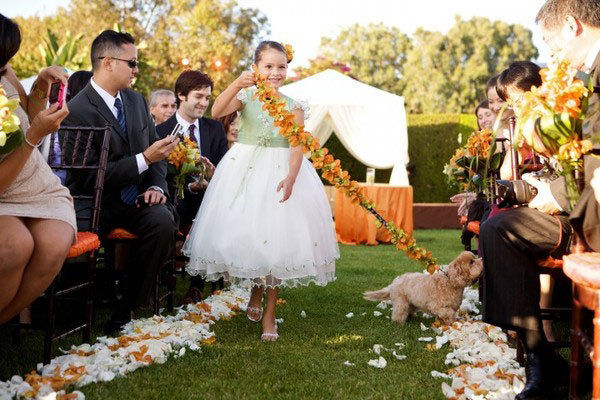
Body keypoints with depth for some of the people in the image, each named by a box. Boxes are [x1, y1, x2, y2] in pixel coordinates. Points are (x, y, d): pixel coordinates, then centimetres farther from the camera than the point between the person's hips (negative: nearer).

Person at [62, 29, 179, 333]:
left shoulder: (136, 100, 11)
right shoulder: (78, 110, -12)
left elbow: (156, 152, 16)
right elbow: (90, 175, -16)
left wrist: (156, 186, -5)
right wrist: (145, 159, -21)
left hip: (137, 200, 5)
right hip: (97, 204, -5)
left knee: (163, 220, -27)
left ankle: (130, 307, -14)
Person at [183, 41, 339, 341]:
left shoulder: (293, 106, 1)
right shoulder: (245, 96, -2)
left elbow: (297, 146, -7)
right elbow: (217, 112, -20)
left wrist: (291, 178, -23)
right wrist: (236, 85, -35)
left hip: (281, 173, 0)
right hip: (244, 171, 0)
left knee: (277, 241, 0)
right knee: (244, 235, 3)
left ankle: (269, 313, 12)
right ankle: (255, 291, 34)